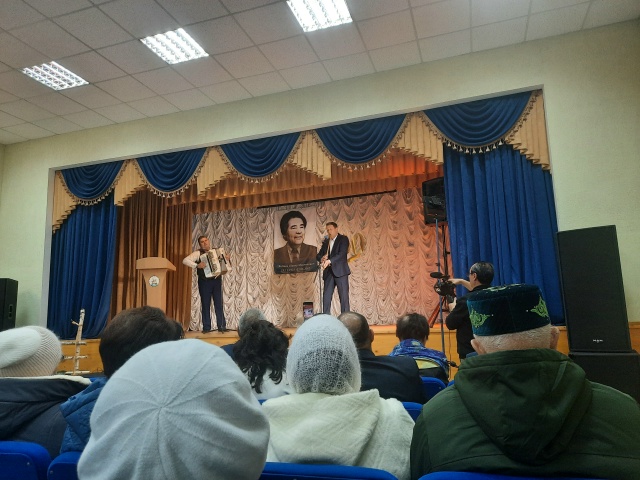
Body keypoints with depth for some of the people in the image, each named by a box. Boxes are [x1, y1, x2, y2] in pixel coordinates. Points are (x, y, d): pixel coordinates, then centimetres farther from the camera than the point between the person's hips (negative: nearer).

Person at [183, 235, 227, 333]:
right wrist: (197, 265, -24)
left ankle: (222, 326, 8)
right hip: (204, 282, -2)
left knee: (219, 303, 3)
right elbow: (185, 260, -13)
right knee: (205, 304, 2)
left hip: (217, 280, 3)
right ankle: (206, 327, 9)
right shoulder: (198, 253, 0)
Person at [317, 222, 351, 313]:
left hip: (340, 271, -5)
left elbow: (342, 253, -15)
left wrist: (329, 261, -27)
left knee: (344, 296, -5)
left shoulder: (343, 239, 0)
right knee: (326, 297, 2)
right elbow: (318, 255, 14)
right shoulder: (326, 242, 17)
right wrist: (321, 258, -10)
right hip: (329, 272, 5)